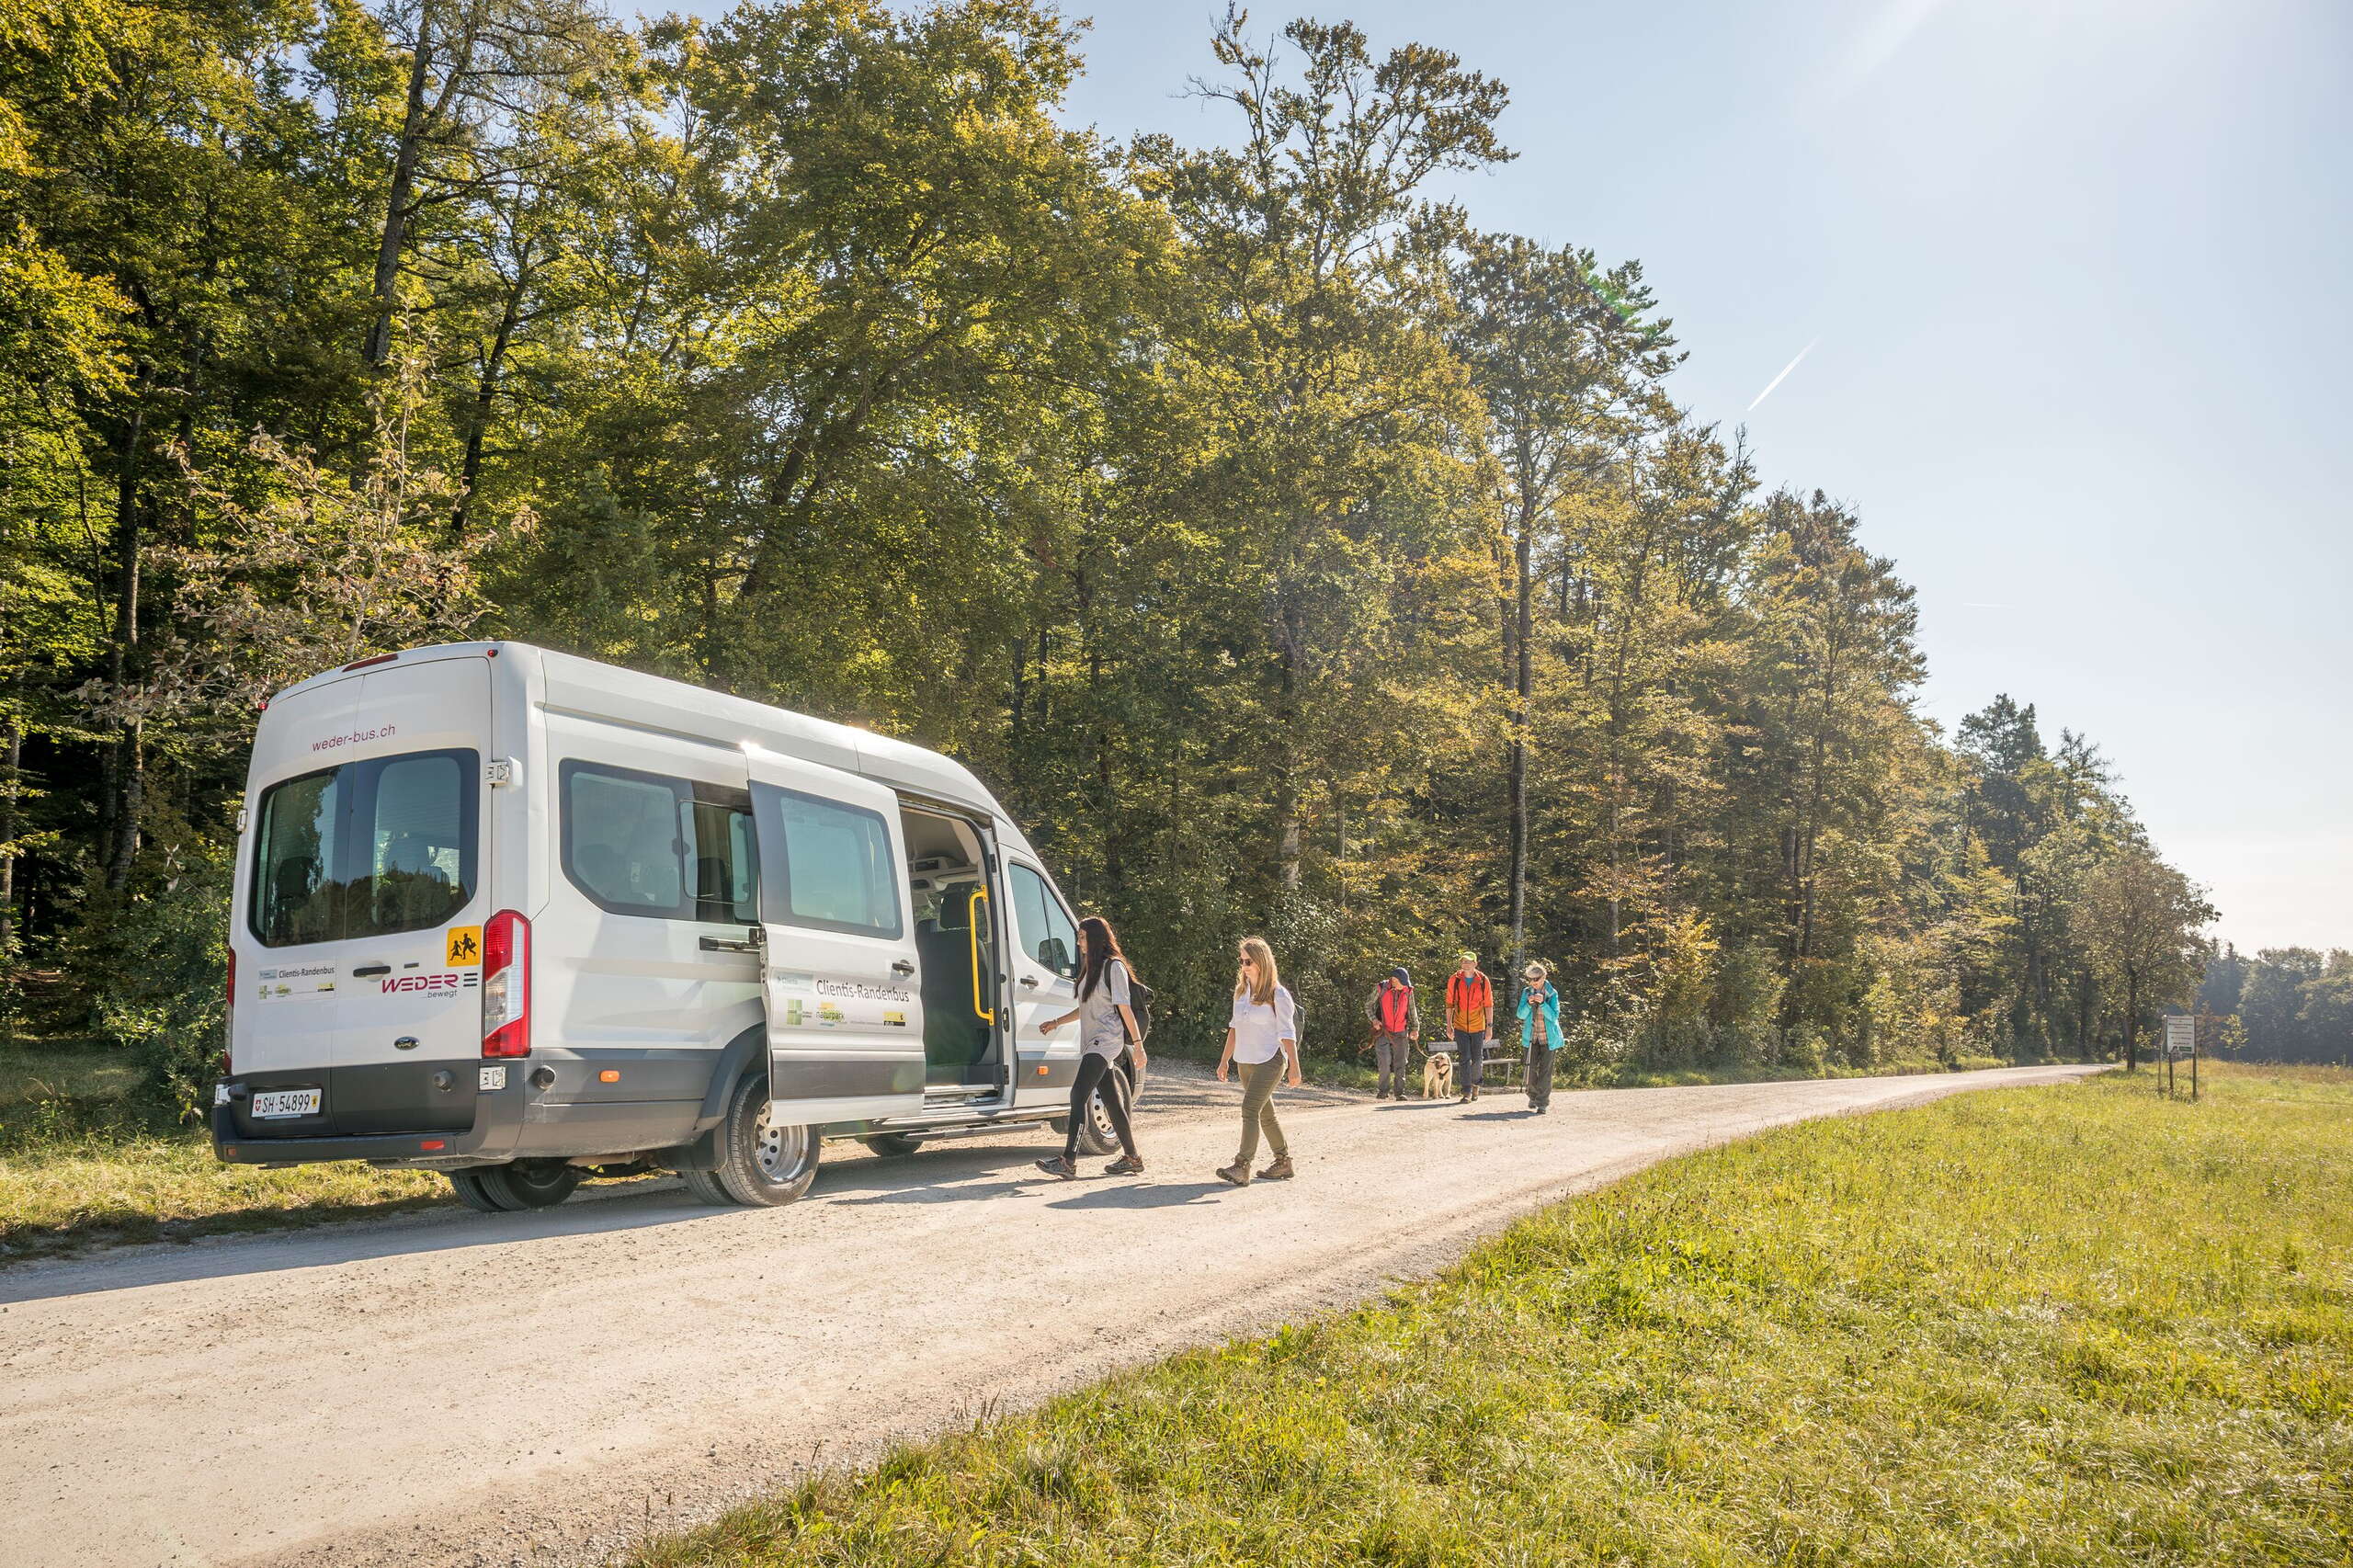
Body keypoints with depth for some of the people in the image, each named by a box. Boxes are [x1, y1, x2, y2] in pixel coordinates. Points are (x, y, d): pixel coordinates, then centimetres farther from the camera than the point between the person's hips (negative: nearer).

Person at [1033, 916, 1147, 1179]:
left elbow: (1125, 1008, -10)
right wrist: (1056, 1023, 21)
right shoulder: (1091, 968, 20)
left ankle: (1068, 1161, -25)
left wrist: (1138, 1044, -11)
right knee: (1112, 1101, 10)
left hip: (1107, 1040, -9)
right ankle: (1132, 1158, 17)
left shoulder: (1114, 967, -7)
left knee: (1079, 1095, -18)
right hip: (1091, 1042, 9)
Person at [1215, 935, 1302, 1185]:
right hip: (1246, 1062, 7)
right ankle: (1284, 1163, 24)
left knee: (1250, 1108, -18)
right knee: (1265, 1114, 13)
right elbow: (1235, 1027, 17)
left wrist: (1294, 1068, -14)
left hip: (1270, 1061, -7)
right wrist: (1225, 1060, 15)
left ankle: (1242, 1167, -22)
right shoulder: (1241, 991, 10)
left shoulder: (1278, 995, -10)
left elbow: (1287, 1033, -11)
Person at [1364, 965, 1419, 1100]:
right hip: (1383, 1032, -3)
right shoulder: (1381, 989, -9)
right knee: (1384, 1063, -11)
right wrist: (1374, 1020, -13)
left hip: (1401, 1033, 3)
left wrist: (1415, 1028, 0)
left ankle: (1400, 1092, 10)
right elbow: (1368, 1005, 1)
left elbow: (1412, 1010, 10)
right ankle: (1382, 1091, 2)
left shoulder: (1408, 991, 0)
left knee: (1400, 1064, 4)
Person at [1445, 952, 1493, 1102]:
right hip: (1460, 1026, 0)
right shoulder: (1454, 980, -2)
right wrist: (1449, 1025, 2)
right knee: (1464, 1059, -5)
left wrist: (1489, 1026, -2)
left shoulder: (1483, 981, -3)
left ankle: (1475, 1084, 33)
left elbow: (1488, 1005, 1)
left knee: (1477, 1059, 9)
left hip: (1478, 1027, 0)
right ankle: (1466, 1092, -3)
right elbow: (1449, 1003, 4)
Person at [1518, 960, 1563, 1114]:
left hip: (1548, 1038, -2)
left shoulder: (1552, 994, -5)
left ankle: (1543, 1102, -3)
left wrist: (1542, 1003, -24)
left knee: (1545, 1069, -5)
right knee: (1532, 1068, 3)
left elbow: (1554, 1016, -11)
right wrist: (1529, 1003, -20)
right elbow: (1521, 1015, -1)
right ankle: (1533, 1097, 24)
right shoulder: (1527, 992, 3)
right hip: (1532, 1037, 2)